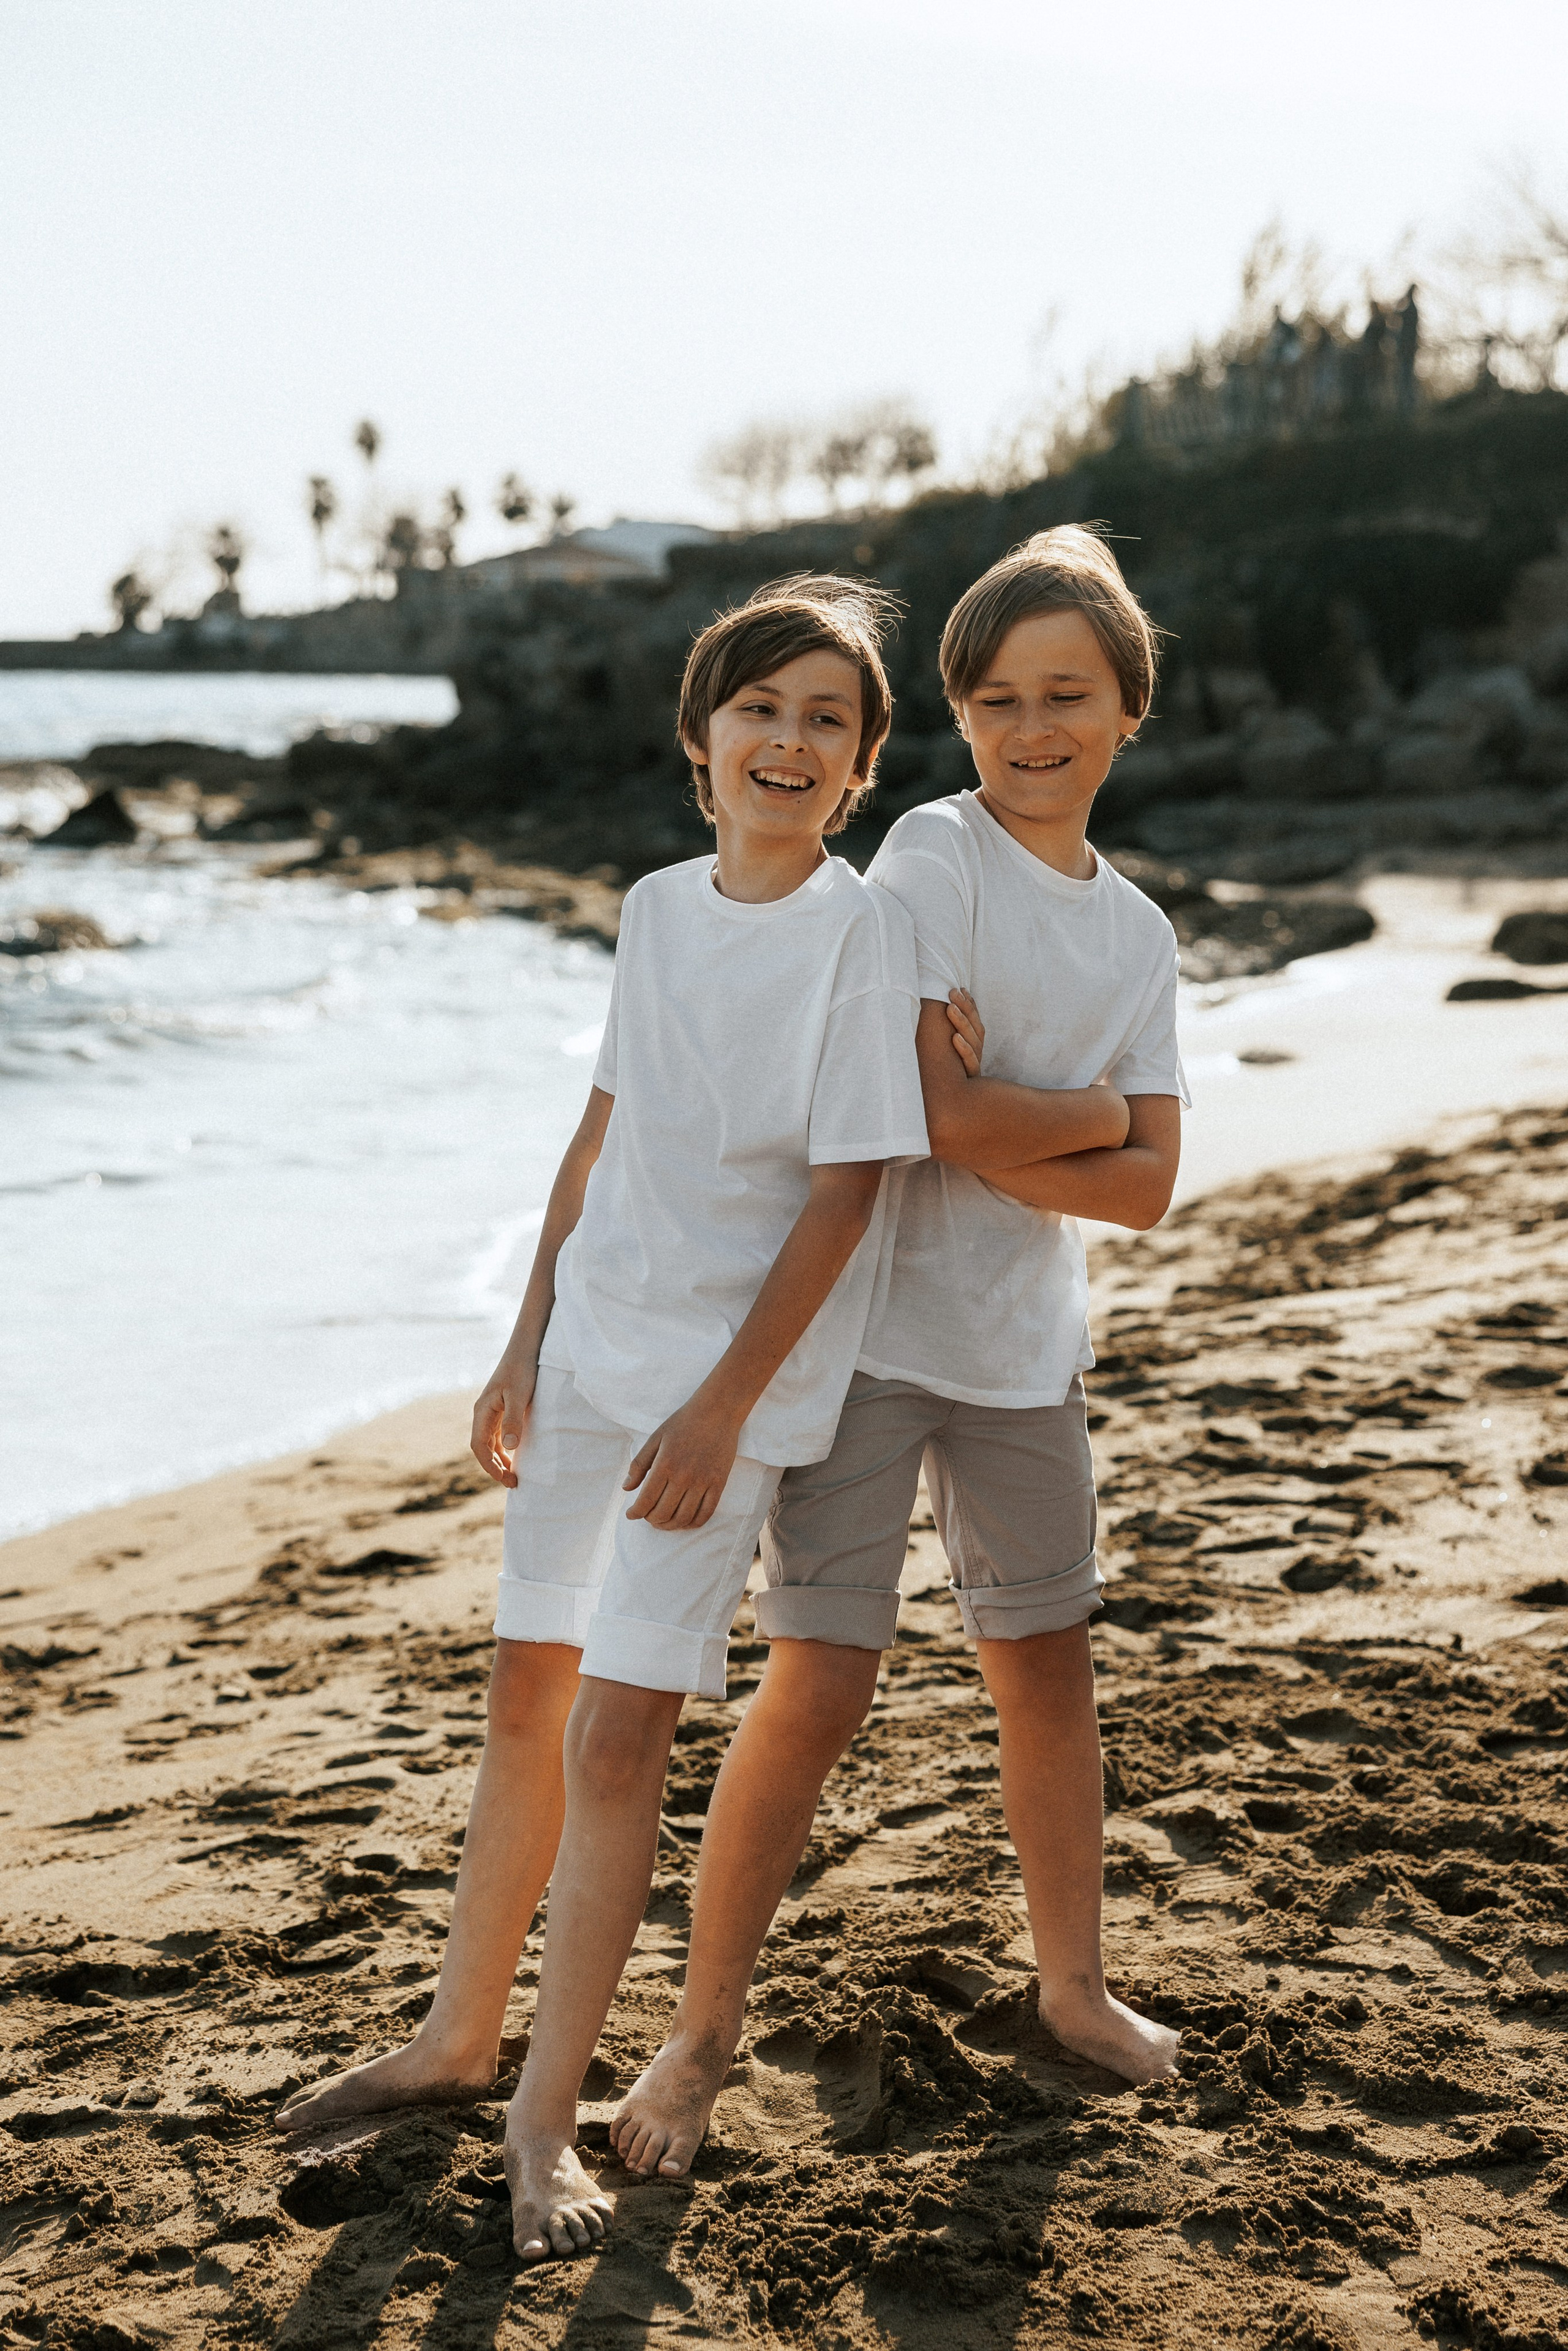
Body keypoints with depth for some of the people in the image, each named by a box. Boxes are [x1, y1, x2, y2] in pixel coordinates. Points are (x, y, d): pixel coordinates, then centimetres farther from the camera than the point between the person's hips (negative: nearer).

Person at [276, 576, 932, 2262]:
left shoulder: (862, 933, -13)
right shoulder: (656, 909, 5)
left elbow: (846, 1189, -14)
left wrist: (724, 1405, -16)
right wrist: (528, 1345, 13)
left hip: (734, 1376, -6)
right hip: (595, 1342, 6)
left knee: (618, 1732, -6)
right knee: (528, 1692, 14)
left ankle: (544, 2122, 7)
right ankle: (461, 2034, 31)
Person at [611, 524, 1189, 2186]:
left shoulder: (1138, 934, 9)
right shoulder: (931, 857, -10)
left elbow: (1145, 1190, 0)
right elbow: (938, 1115, -19)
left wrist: (998, 1128, -14)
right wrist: (1096, 1113, -5)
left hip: (1024, 1345, 6)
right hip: (869, 1321, -6)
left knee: (1047, 1671, 16)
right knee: (818, 1687, -7)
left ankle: (1073, 1984, 36)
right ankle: (702, 2032, 8)